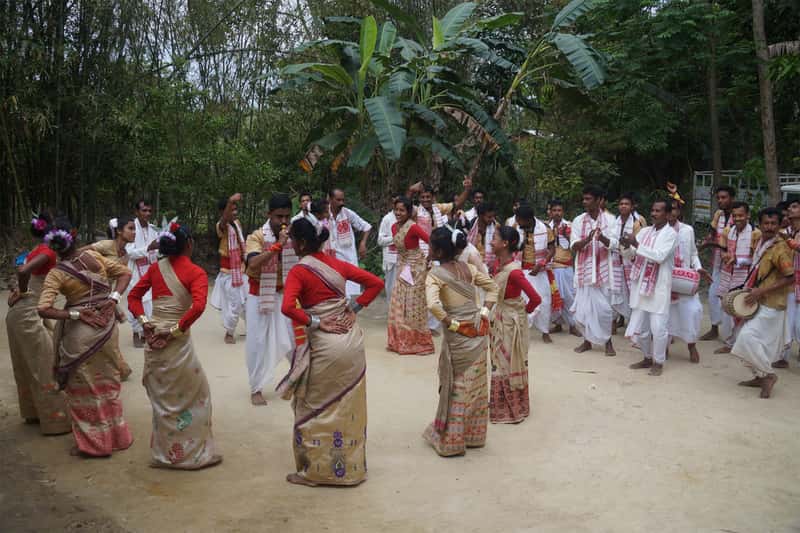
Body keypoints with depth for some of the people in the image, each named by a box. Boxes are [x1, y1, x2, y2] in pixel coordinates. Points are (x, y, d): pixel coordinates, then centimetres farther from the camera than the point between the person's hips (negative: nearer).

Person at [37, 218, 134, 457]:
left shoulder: (56, 274, -11)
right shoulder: (94, 256, -2)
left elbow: (44, 309, -19)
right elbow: (125, 273, 4)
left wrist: (76, 314, -13)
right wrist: (113, 298, -6)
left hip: (79, 330, -4)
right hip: (106, 325, 4)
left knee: (83, 386, 11)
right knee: (106, 381, 20)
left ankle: (92, 442, 18)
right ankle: (114, 435, 31)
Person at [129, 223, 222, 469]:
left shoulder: (155, 268, 6)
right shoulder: (196, 273, -10)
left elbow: (133, 296, 10)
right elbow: (198, 306, -24)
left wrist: (143, 320, 1)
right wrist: (176, 330, -16)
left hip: (153, 338, 6)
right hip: (176, 342, -6)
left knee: (161, 397, 19)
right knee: (196, 394, 10)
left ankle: (163, 452, 30)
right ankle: (193, 452, 16)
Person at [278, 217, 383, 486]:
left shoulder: (299, 272, -9)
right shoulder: (338, 264, 7)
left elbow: (288, 308, -24)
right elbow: (376, 283, 8)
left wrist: (316, 322, -14)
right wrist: (354, 308, 5)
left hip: (325, 346, -6)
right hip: (352, 340, 6)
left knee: (314, 409, 9)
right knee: (350, 407, 16)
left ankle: (314, 471, 16)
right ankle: (352, 466, 28)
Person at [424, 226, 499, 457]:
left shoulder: (435, 274, -13)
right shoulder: (468, 268, 5)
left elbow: (433, 305, -28)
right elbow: (493, 286, 12)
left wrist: (451, 324, -15)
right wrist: (485, 313, 5)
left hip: (458, 336, -6)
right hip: (478, 331, 6)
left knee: (456, 387, 7)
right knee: (476, 384, 16)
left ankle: (451, 441, 19)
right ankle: (474, 435, 31)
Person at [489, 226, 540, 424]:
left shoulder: (514, 271, -28)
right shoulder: (500, 263, -2)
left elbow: (535, 298, -27)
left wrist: (525, 311, -9)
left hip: (512, 321, -8)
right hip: (500, 318, 8)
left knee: (511, 364, 6)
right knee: (500, 362, 19)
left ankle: (515, 409, 23)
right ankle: (500, 403, 35)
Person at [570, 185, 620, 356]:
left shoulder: (610, 219, -3)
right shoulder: (578, 220, 1)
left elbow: (614, 244, -11)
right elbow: (573, 246, -4)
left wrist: (602, 238, -33)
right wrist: (588, 239, -24)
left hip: (602, 270, -2)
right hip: (584, 269, 2)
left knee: (604, 307, 1)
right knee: (583, 307, 4)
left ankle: (608, 341, 19)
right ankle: (587, 340, 20)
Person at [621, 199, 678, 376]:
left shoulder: (671, 234, -7)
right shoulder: (645, 231, 10)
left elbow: (660, 256, -21)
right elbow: (632, 254, 8)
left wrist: (637, 245, -25)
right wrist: (627, 246, -13)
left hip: (659, 287, -6)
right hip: (641, 285, 6)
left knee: (658, 327, -6)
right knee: (638, 327, 11)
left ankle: (658, 362, 12)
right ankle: (648, 358, 30)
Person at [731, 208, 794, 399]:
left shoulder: (780, 248, -17)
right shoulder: (760, 242, 6)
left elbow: (790, 278, -19)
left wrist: (761, 291, -21)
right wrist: (751, 289, 11)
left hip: (771, 305, -8)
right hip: (759, 302, 8)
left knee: (748, 337, -13)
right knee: (758, 340, 14)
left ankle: (768, 374, 2)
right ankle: (760, 377, 27)